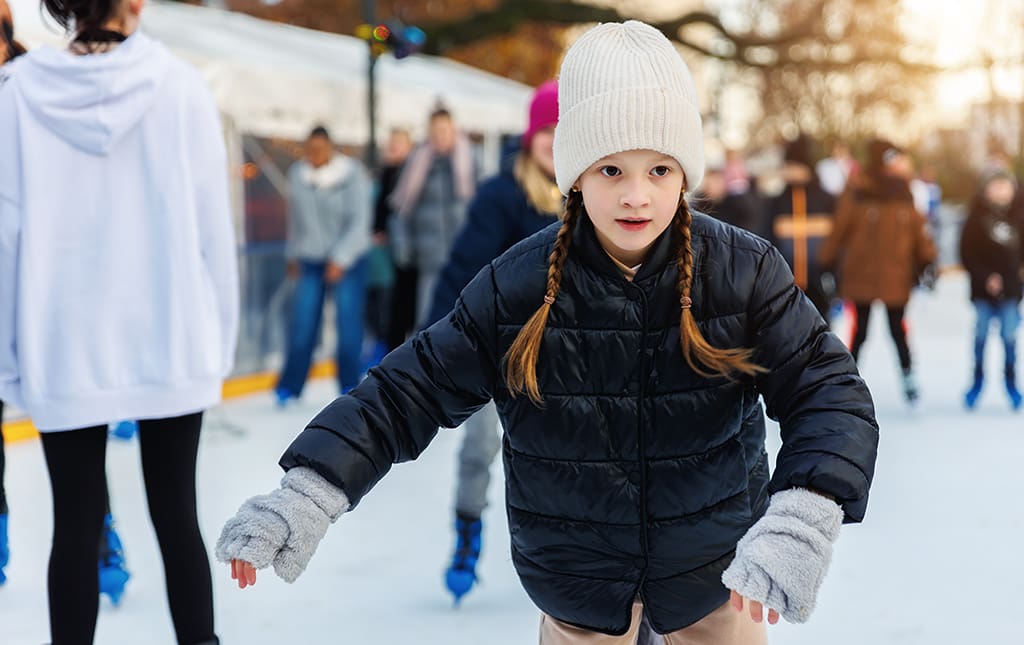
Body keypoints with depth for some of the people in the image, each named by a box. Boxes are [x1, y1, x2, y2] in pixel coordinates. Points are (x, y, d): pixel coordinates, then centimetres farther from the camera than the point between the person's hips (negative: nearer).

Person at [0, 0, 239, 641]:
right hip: (168, 343, 0)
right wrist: (219, 336, 6)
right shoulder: (179, 85, -6)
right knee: (176, 516, 11)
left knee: (77, 526, 8)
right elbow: (212, 222, -4)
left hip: (63, 349, 0)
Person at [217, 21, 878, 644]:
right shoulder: (517, 287, -15)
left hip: (716, 573, 0)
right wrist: (311, 492, -22)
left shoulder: (745, 273, -16)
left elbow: (830, 391, -17)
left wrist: (805, 514, -36)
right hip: (577, 579, 0)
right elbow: (410, 391, -9)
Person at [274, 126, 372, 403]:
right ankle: (290, 385, 8)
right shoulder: (298, 175, 0)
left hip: (347, 261, -3)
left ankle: (350, 385, 12)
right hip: (310, 260, 3)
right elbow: (296, 218, 11)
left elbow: (359, 222, -13)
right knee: (302, 325, -1)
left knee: (349, 322, -1)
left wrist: (340, 259, -18)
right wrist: (293, 255, 15)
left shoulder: (352, 176, -12)